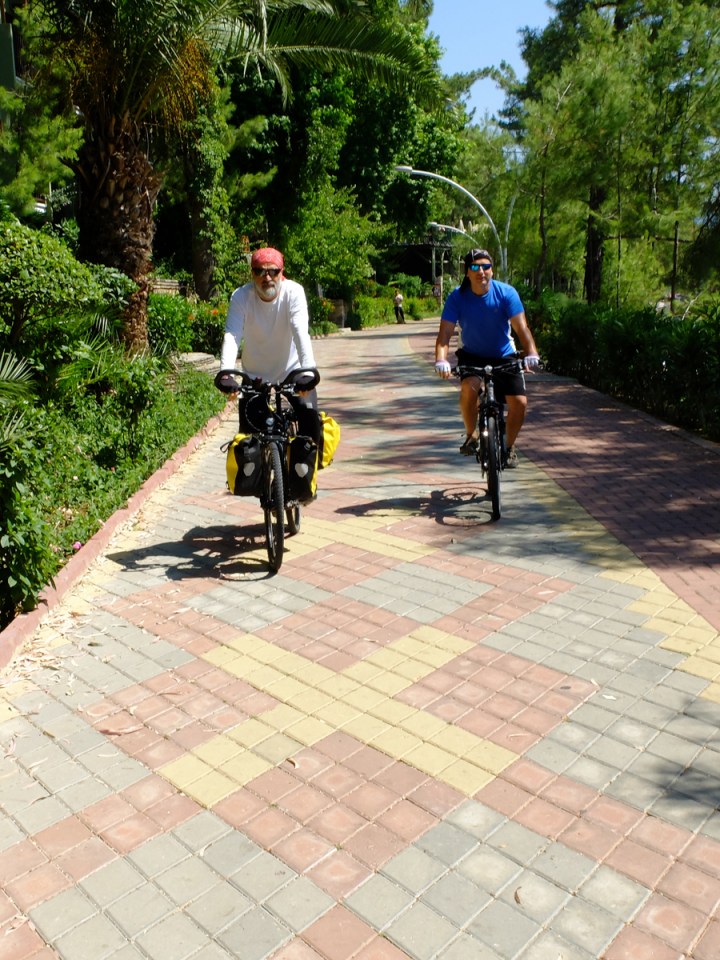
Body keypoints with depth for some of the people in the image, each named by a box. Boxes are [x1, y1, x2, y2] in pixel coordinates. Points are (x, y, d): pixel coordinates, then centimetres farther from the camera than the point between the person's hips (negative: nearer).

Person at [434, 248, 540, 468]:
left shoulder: (506, 293, -18)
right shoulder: (457, 297, -17)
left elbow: (521, 327, -25)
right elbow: (445, 332, -23)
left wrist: (531, 353, -42)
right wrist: (441, 360, -41)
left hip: (504, 356, 1)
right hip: (472, 355, 0)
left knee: (519, 402, -13)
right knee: (469, 387, -32)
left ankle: (509, 446, 14)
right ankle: (471, 435, -5)